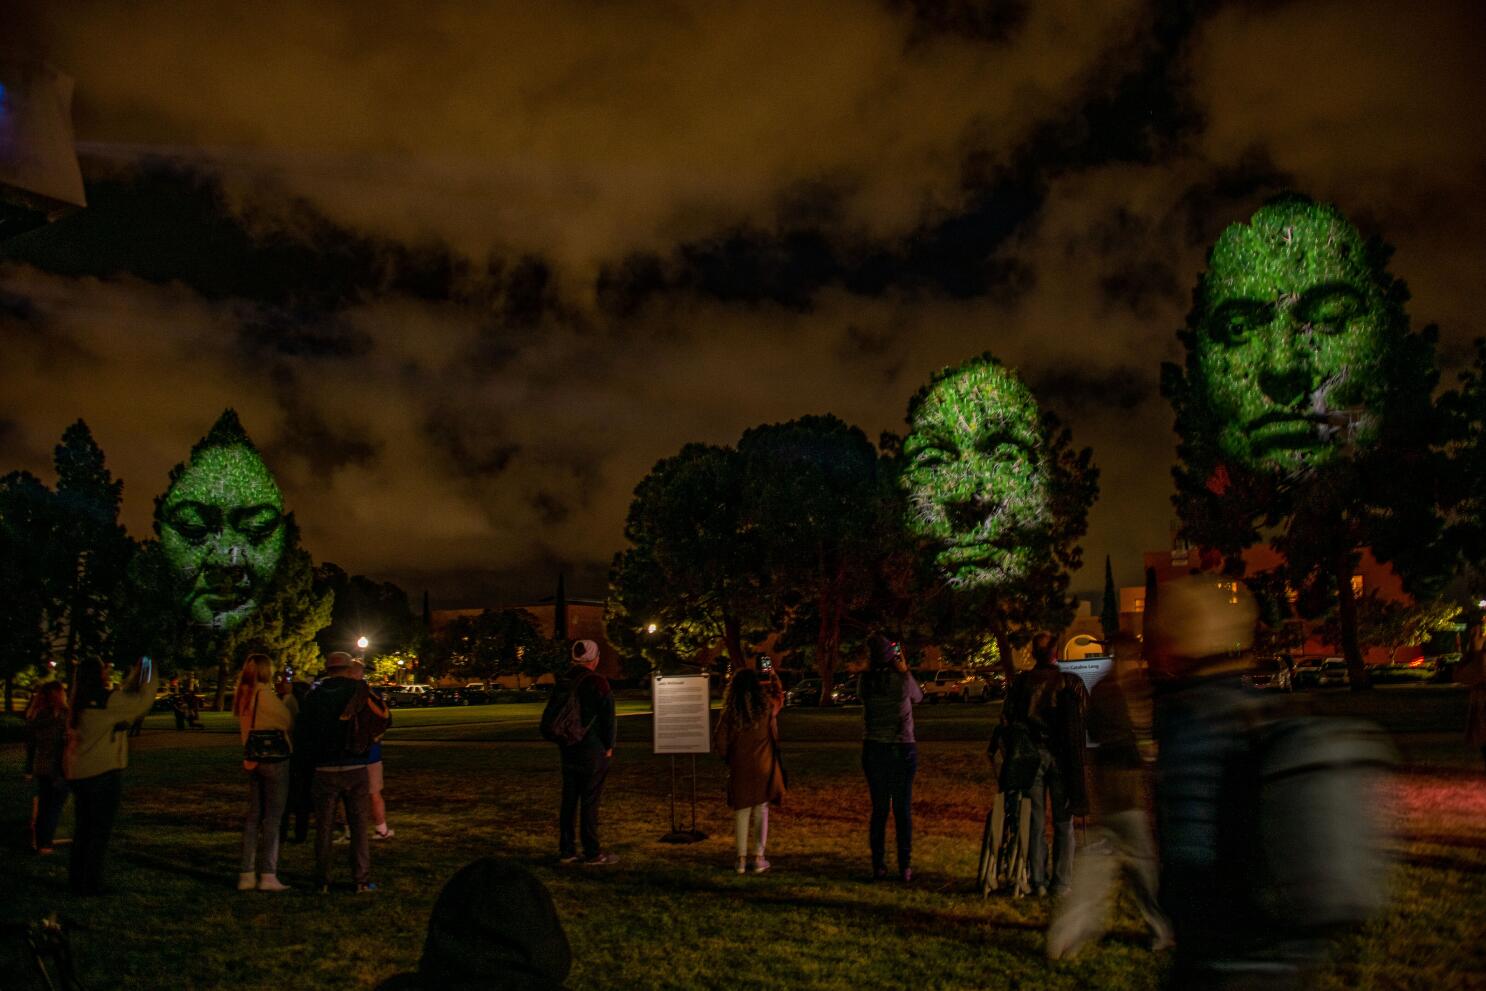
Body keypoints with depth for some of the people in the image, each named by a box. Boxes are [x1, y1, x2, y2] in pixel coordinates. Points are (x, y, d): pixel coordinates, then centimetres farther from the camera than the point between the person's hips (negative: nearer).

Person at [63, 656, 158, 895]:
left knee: (83, 828, 16)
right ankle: (91, 883, 3)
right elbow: (143, 701, -14)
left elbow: (123, 699, 19)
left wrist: (135, 677, 20)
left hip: (79, 774, 8)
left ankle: (77, 879, 22)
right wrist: (150, 676, -1)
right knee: (100, 830, 1)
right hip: (103, 772, -8)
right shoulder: (105, 700, -16)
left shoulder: (81, 703, 9)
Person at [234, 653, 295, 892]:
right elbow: (288, 722, -6)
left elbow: (244, 726, 12)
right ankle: (268, 875, -1)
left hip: (253, 761, 7)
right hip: (275, 759, -7)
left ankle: (247, 874, 13)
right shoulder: (265, 694, -15)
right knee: (272, 817, -1)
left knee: (253, 816, 11)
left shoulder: (242, 696, 7)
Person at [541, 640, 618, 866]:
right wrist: (609, 746, -2)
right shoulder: (598, 682, -12)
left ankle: (567, 850, 16)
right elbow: (608, 718, -13)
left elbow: (547, 721, 12)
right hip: (593, 752, -6)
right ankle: (592, 853, 3)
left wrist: (560, 742, 17)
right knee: (590, 802, -2)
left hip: (568, 751, 6)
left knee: (568, 801, 11)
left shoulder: (563, 682, 8)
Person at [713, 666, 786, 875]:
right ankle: (759, 857, 6)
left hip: (740, 768, 0)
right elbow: (779, 699, 19)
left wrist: (727, 757, 11)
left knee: (741, 811, 9)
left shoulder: (731, 712, -7)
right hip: (763, 767, 0)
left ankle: (742, 859, 11)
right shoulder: (767, 705, -4)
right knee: (761, 810, 9)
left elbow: (719, 741, -6)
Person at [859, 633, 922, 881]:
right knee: (903, 809, 7)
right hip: (902, 749, -2)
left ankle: (878, 866, 11)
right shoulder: (903, 680, -10)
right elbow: (918, 696, 10)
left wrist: (874, 668, 11)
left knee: (879, 808, 10)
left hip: (873, 749, 2)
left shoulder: (866, 680, -6)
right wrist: (904, 669, 11)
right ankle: (905, 867, 9)